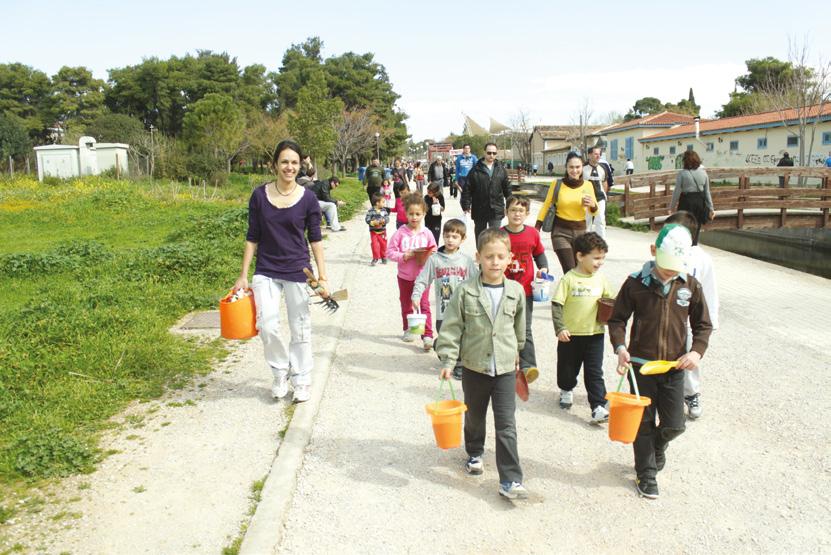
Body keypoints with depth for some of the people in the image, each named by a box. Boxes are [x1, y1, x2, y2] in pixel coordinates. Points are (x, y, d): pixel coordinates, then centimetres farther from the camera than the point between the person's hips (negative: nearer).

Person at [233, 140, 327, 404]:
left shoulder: (308, 198, -6)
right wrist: (243, 275, 2)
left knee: (300, 329, 7)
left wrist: (322, 276, -4)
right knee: (267, 326, -8)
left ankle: (302, 381, 25)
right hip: (266, 271, 1)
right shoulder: (260, 196, -2)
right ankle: (280, 372, 19)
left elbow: (315, 239, 0)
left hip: (297, 272, -1)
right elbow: (252, 238, 3)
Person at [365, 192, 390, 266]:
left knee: (383, 244, 10)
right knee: (375, 244, -4)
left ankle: (383, 257, 27)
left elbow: (387, 218, -4)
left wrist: (384, 221, -24)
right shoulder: (371, 211, -12)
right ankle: (375, 258, 9)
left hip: (382, 231, 3)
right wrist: (373, 222, -27)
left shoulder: (384, 210, -2)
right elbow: (367, 219, -12)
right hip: (374, 231, -3)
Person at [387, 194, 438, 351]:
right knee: (406, 305, 17)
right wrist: (404, 256, -22)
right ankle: (408, 330, 36)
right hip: (405, 276, 1)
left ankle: (427, 335, -3)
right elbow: (390, 252, -8)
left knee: (424, 305, -5)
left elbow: (434, 253, 2)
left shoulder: (427, 233, -5)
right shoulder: (400, 232, -9)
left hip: (422, 275, -1)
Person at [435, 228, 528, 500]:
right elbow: (452, 327, -8)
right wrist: (448, 360, -14)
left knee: (507, 425, -3)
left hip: (505, 368, 0)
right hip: (474, 367, 0)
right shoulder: (465, 291, -11)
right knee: (474, 416, 21)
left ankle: (510, 479, 4)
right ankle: (475, 453, 47)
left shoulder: (516, 291, -4)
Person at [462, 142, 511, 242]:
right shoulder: (475, 170, -4)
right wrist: (466, 206, -8)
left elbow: (507, 188, 10)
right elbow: (467, 190, -4)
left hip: (496, 211, 1)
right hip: (479, 210, 0)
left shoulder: (501, 169, 5)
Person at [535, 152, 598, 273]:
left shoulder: (588, 185, 2)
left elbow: (594, 212, 10)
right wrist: (537, 228, 1)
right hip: (561, 231, -3)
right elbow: (546, 206, 4)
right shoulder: (557, 184, -5)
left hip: (580, 231, 3)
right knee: (570, 272, -13)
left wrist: (592, 205, -12)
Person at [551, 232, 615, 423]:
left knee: (594, 372, 0)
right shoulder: (569, 279, -10)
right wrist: (560, 328, -16)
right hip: (570, 334, -2)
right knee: (568, 367, 17)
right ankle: (566, 390, 44)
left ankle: (598, 407, 2)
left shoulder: (601, 279, 2)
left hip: (595, 334, 2)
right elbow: (556, 305, -10)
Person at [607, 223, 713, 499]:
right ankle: (646, 474, 27)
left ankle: (657, 446, 40)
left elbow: (703, 326, 7)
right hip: (640, 365, -2)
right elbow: (617, 319, -1)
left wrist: (696, 351, -9)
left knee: (674, 425, 5)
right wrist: (620, 347, -16)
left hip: (674, 367, 2)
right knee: (644, 423, 9)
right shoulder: (636, 283, -10)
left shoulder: (691, 286, -3)